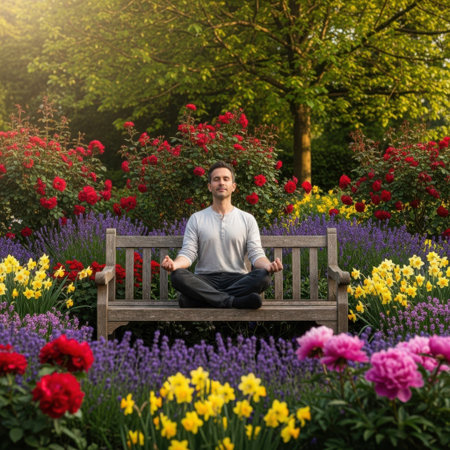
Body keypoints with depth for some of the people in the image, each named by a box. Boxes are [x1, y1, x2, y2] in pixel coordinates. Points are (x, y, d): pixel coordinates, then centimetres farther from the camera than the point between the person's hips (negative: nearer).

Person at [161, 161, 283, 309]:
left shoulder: (247, 219, 13)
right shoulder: (196, 219, 13)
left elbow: (256, 254, 4)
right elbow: (188, 253, 3)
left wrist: (268, 265, -21)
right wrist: (175, 264, -22)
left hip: (237, 279, 1)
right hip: (205, 280, 0)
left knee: (263, 276, -31)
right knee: (177, 275, -31)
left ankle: (206, 299, -32)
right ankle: (234, 301, -35)